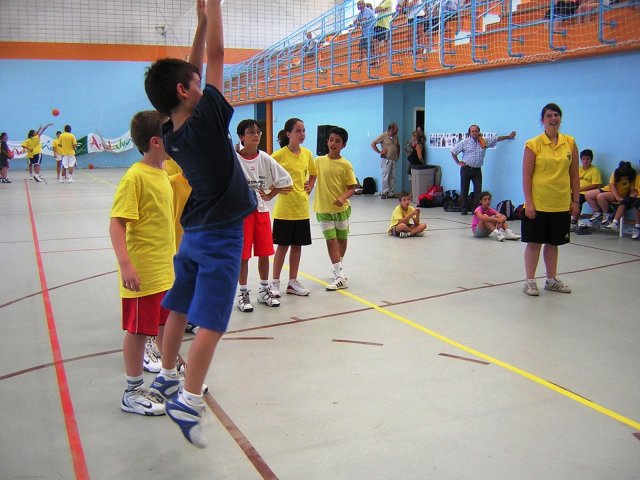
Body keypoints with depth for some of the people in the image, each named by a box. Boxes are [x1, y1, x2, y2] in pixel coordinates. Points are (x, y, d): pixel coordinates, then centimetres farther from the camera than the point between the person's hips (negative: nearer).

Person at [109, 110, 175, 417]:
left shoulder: (161, 173, 8)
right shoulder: (135, 177, -18)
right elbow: (116, 223, -21)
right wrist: (125, 264, -30)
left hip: (167, 268, 8)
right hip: (143, 272, -8)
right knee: (138, 330, 4)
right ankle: (133, 393, 18)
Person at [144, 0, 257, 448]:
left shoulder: (172, 134, 1)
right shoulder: (206, 121, -18)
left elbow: (192, 71, 11)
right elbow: (216, 55, -12)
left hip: (194, 234, 8)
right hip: (220, 237, -8)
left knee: (180, 309, 19)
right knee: (211, 323, -5)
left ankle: (167, 377, 33)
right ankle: (188, 400, -4)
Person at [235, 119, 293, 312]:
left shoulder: (265, 159, 1)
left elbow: (285, 179, 8)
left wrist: (269, 195, 5)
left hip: (261, 210, 4)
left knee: (264, 252, 9)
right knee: (243, 255, 2)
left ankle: (264, 290, 25)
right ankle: (243, 293, 14)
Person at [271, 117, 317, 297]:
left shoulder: (307, 154, 5)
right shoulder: (280, 155, -12)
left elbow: (313, 173, 21)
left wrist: (309, 187, 6)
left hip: (302, 207, 5)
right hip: (284, 208, -5)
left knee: (297, 245, 10)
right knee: (283, 246, 2)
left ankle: (293, 282, 20)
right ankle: (275, 282, 14)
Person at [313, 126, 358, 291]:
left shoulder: (345, 164, -8)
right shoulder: (319, 161, -2)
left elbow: (352, 187, -7)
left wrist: (343, 197, -24)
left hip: (341, 208, 0)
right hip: (323, 208, 0)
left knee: (342, 240, 14)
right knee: (331, 241, -4)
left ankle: (338, 268, 37)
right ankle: (340, 276, -2)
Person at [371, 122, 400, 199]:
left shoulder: (395, 136, 13)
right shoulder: (383, 135, -6)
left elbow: (398, 146, 29)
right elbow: (373, 144, -8)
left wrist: (398, 154, 15)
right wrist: (379, 152, -9)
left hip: (394, 160, 6)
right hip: (386, 159, -6)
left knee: (393, 177, 5)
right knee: (386, 177, -7)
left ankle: (391, 193, 11)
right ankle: (384, 192, -1)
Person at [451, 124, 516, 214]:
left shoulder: (485, 142, 6)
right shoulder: (464, 142, -1)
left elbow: (497, 139, 15)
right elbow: (453, 151, 4)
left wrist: (508, 136, 19)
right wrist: (458, 162, 0)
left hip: (477, 170, 2)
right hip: (466, 169, -2)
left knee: (478, 190, -2)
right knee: (464, 189, 2)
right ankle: (464, 209, 10)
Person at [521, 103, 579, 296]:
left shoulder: (570, 142, 4)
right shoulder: (533, 144, -6)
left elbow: (574, 175, 8)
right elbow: (526, 176, -7)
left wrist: (575, 200, 5)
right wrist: (528, 202, -12)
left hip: (561, 204, 3)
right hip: (537, 204, -3)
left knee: (553, 243, 14)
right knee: (534, 242, 3)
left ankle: (551, 280, 26)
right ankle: (530, 281, 14)